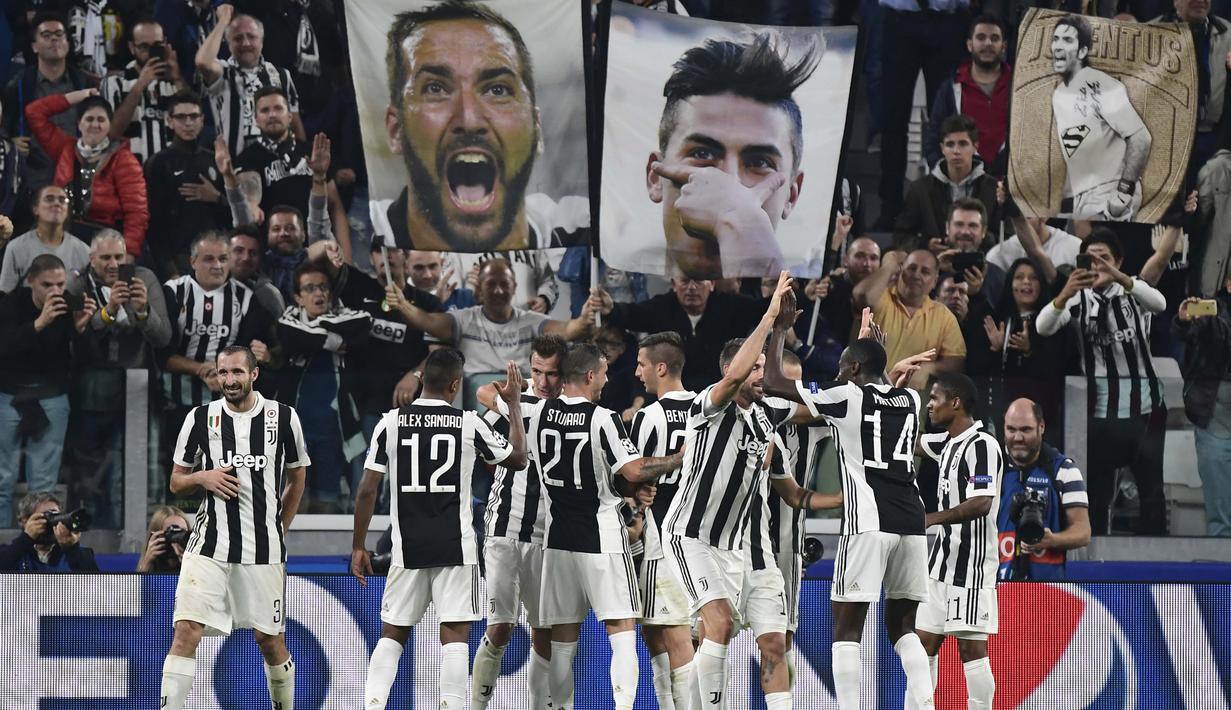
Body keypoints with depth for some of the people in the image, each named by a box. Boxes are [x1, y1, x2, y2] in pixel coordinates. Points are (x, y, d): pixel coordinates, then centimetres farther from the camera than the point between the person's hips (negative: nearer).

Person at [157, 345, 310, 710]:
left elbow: (296, 478, 17)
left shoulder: (283, 417, 3)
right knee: (187, 629, -15)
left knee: (269, 639, 8)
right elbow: (176, 482, 10)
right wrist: (202, 478, -11)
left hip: (264, 549, 1)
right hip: (210, 544, -1)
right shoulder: (201, 418, 2)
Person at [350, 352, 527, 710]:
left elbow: (367, 489, -1)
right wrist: (514, 404, 22)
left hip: (407, 548, 2)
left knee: (393, 632, 11)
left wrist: (358, 546, 7)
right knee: (455, 632, -1)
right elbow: (518, 458, 11)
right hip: (455, 546, -2)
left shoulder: (390, 422, -1)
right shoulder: (469, 423, -4)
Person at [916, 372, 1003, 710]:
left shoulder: (981, 445, -15)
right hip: (943, 561, 9)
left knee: (971, 648, -7)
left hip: (971, 564, -9)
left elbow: (981, 504, -25)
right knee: (923, 642, 9)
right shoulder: (949, 442, 13)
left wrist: (931, 519, -28)